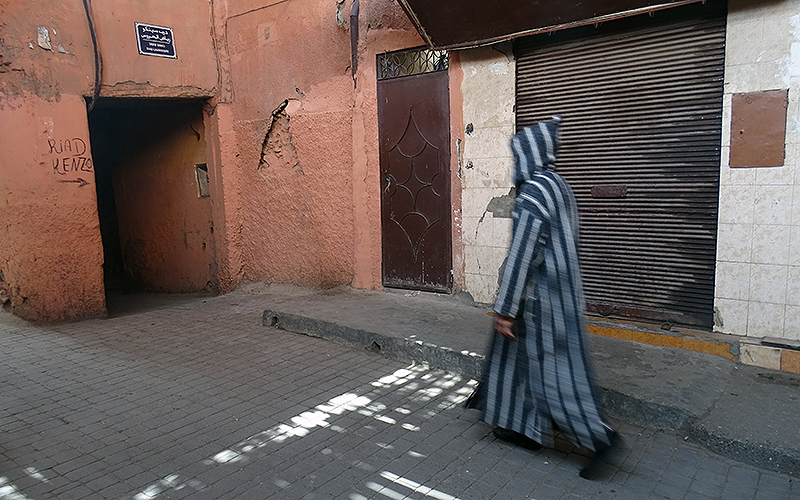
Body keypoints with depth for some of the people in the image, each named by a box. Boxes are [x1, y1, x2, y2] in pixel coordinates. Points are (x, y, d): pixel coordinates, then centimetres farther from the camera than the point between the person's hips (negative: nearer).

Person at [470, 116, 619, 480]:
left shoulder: (532, 194, -20)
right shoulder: (559, 187, 10)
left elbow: (521, 256, -23)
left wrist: (505, 309, -18)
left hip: (539, 296, -10)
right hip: (559, 293, 10)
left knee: (551, 366, 1)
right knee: (530, 358, 17)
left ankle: (598, 435, 8)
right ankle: (524, 427, 29)